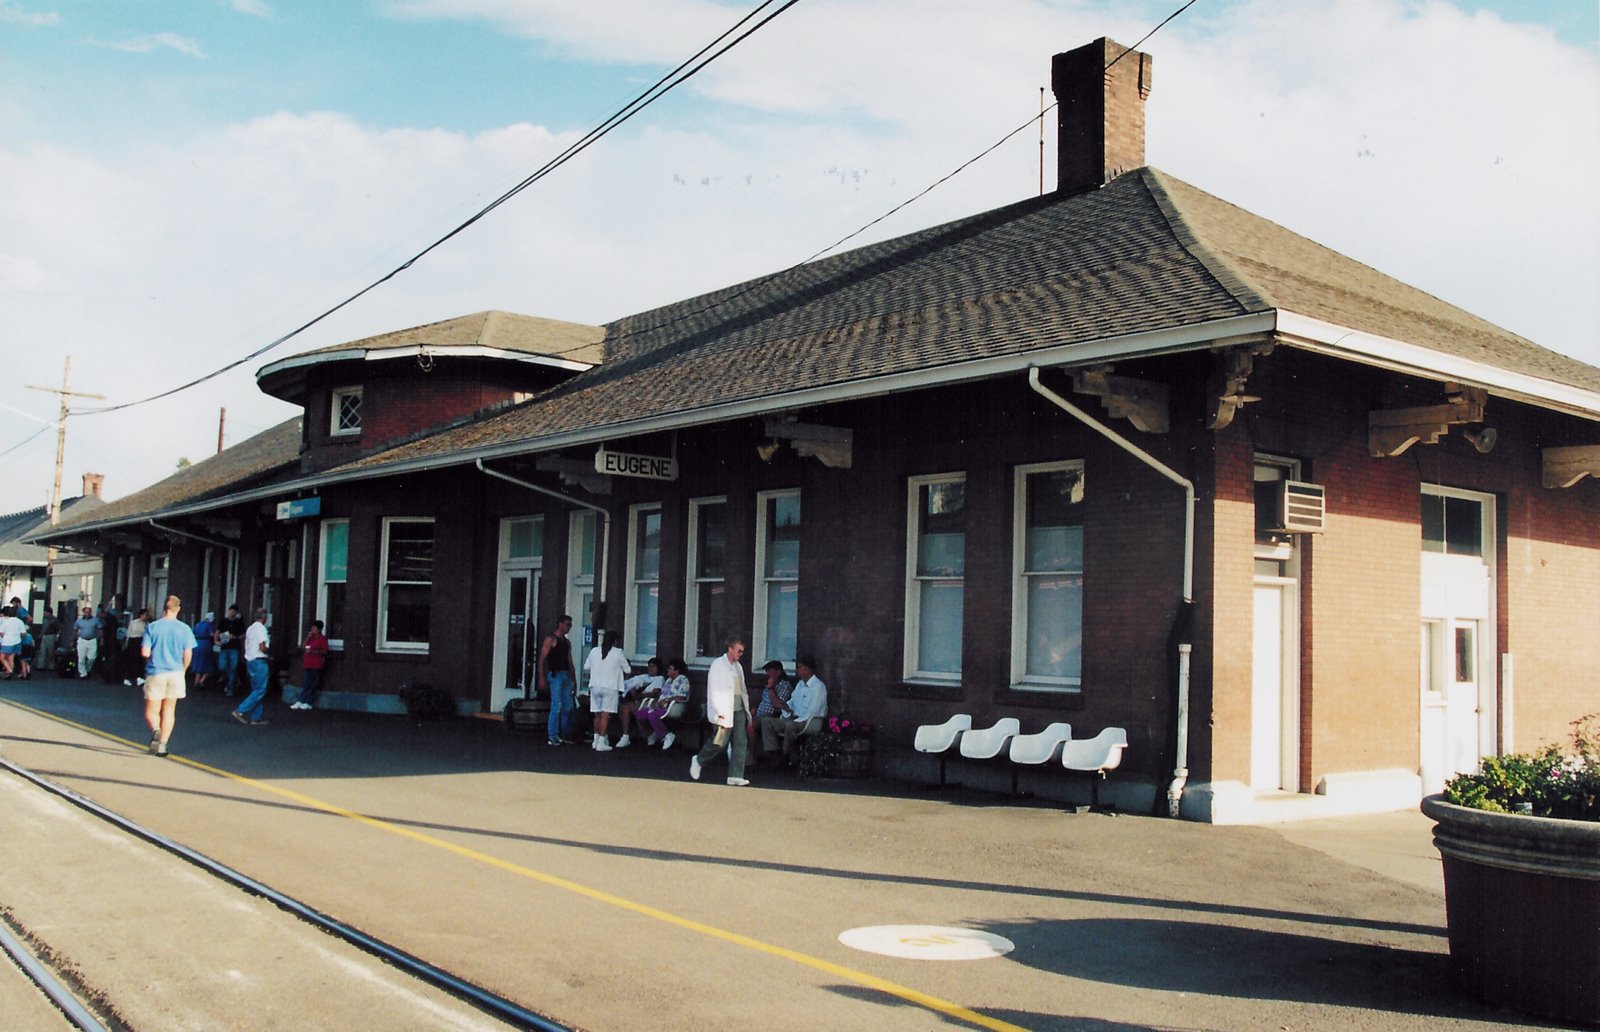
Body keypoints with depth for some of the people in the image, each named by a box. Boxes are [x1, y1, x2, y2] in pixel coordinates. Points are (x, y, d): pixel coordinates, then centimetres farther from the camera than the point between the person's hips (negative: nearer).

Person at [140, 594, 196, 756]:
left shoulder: (152, 627, -4)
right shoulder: (184, 629, -2)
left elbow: (145, 653, -9)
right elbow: (188, 654, -3)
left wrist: (154, 658, 14)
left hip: (155, 672, -1)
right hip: (175, 673, 1)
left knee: (151, 711, 6)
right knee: (169, 711, 13)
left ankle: (155, 730, -24)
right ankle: (162, 744, 9)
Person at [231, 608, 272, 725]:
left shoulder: (250, 628, 13)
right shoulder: (261, 628, -13)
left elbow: (246, 646, 17)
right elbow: (262, 648, -19)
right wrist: (268, 649, 0)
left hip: (250, 661, 9)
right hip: (259, 661, -9)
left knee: (256, 690, 12)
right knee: (260, 690, -6)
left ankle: (255, 717, 10)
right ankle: (241, 711, -13)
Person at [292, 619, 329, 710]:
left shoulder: (322, 638, -4)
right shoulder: (310, 638, 19)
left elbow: (325, 651, -10)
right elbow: (303, 647, 13)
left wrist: (313, 651, -20)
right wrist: (307, 637, 4)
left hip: (316, 666, -7)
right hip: (308, 664, 7)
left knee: (312, 685, -4)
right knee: (307, 684, 7)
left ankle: (308, 703, 0)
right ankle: (300, 702, 6)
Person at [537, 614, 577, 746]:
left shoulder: (567, 641, 19)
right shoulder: (551, 639, -4)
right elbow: (542, 658, -9)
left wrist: (574, 678, 17)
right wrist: (542, 677, -16)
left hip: (566, 675, 7)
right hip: (555, 675, -7)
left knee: (567, 707, 7)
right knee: (556, 707, -9)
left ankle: (564, 736, 14)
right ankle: (553, 737, -5)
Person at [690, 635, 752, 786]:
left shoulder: (738, 666, 15)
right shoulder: (718, 665, -8)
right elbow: (713, 690, -12)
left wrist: (746, 707, 14)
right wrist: (719, 712, -17)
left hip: (738, 710, 7)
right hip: (725, 711, -7)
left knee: (740, 743, 0)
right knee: (720, 742, -4)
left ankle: (735, 776, 3)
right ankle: (699, 760, 21)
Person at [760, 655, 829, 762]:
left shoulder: (818, 686, -11)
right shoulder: (800, 684, 18)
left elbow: (812, 711, -19)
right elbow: (792, 703, 22)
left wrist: (797, 721, -20)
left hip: (808, 722, -9)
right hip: (794, 719, 9)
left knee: (790, 725, -39)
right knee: (766, 721, -3)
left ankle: (787, 756, -22)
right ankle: (772, 753, -12)